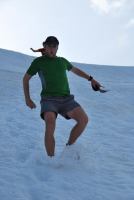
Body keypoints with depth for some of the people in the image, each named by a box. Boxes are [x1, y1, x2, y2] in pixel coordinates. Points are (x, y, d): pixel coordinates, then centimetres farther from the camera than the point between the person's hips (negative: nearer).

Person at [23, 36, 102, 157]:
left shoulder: (62, 61, 19)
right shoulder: (38, 61, 8)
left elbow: (75, 70, 39)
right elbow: (26, 79, 16)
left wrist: (91, 79, 34)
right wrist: (27, 99, 9)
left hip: (66, 99, 4)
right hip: (49, 99, -4)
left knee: (84, 119, -19)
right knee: (50, 123, -34)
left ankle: (69, 147, 2)